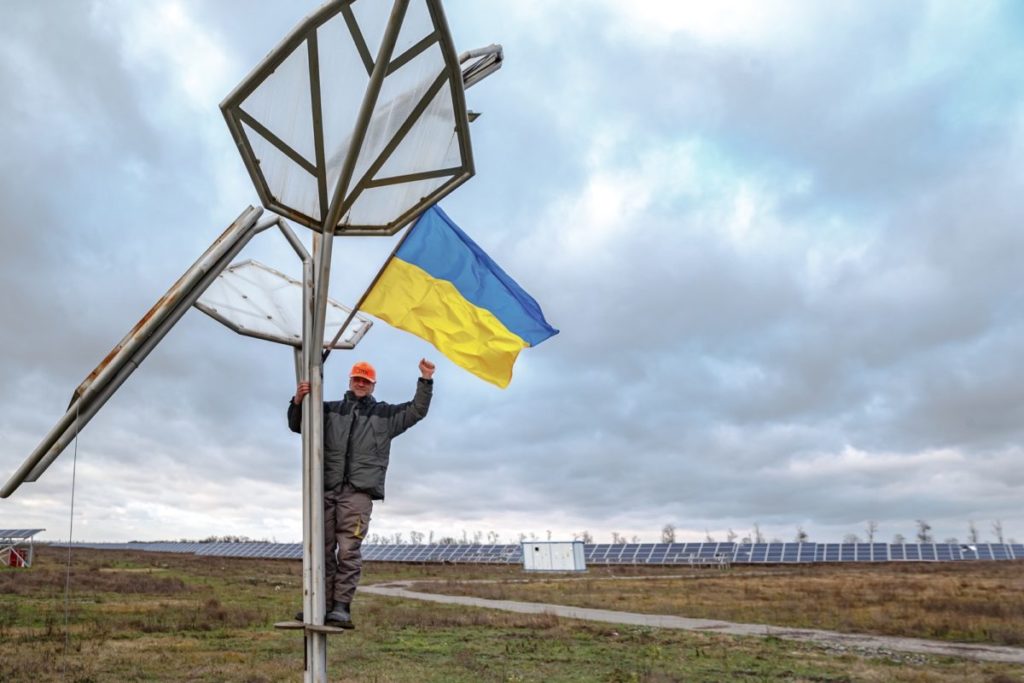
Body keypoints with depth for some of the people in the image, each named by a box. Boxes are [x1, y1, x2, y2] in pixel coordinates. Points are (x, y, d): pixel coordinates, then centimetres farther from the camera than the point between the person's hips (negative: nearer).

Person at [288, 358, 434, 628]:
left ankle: (341, 607, -10)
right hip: (326, 489, 3)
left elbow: (416, 411, 11)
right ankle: (321, 606, 8)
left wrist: (426, 381, -1)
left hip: (359, 492, -2)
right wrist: (298, 402, -2)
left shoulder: (385, 414, 17)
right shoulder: (330, 410, 20)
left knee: (348, 550, -11)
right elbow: (297, 425, 18)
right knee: (322, 549, 2)